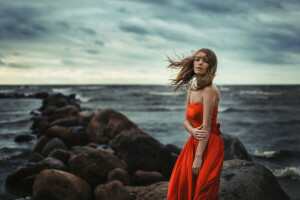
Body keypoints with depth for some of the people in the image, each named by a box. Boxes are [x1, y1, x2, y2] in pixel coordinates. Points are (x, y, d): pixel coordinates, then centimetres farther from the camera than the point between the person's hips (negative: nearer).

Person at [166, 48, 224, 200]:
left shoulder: (210, 90, -15)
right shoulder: (192, 89, 11)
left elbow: (206, 127, -18)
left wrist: (198, 157, -19)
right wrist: (192, 131, -12)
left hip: (209, 146, -8)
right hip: (194, 142, 8)